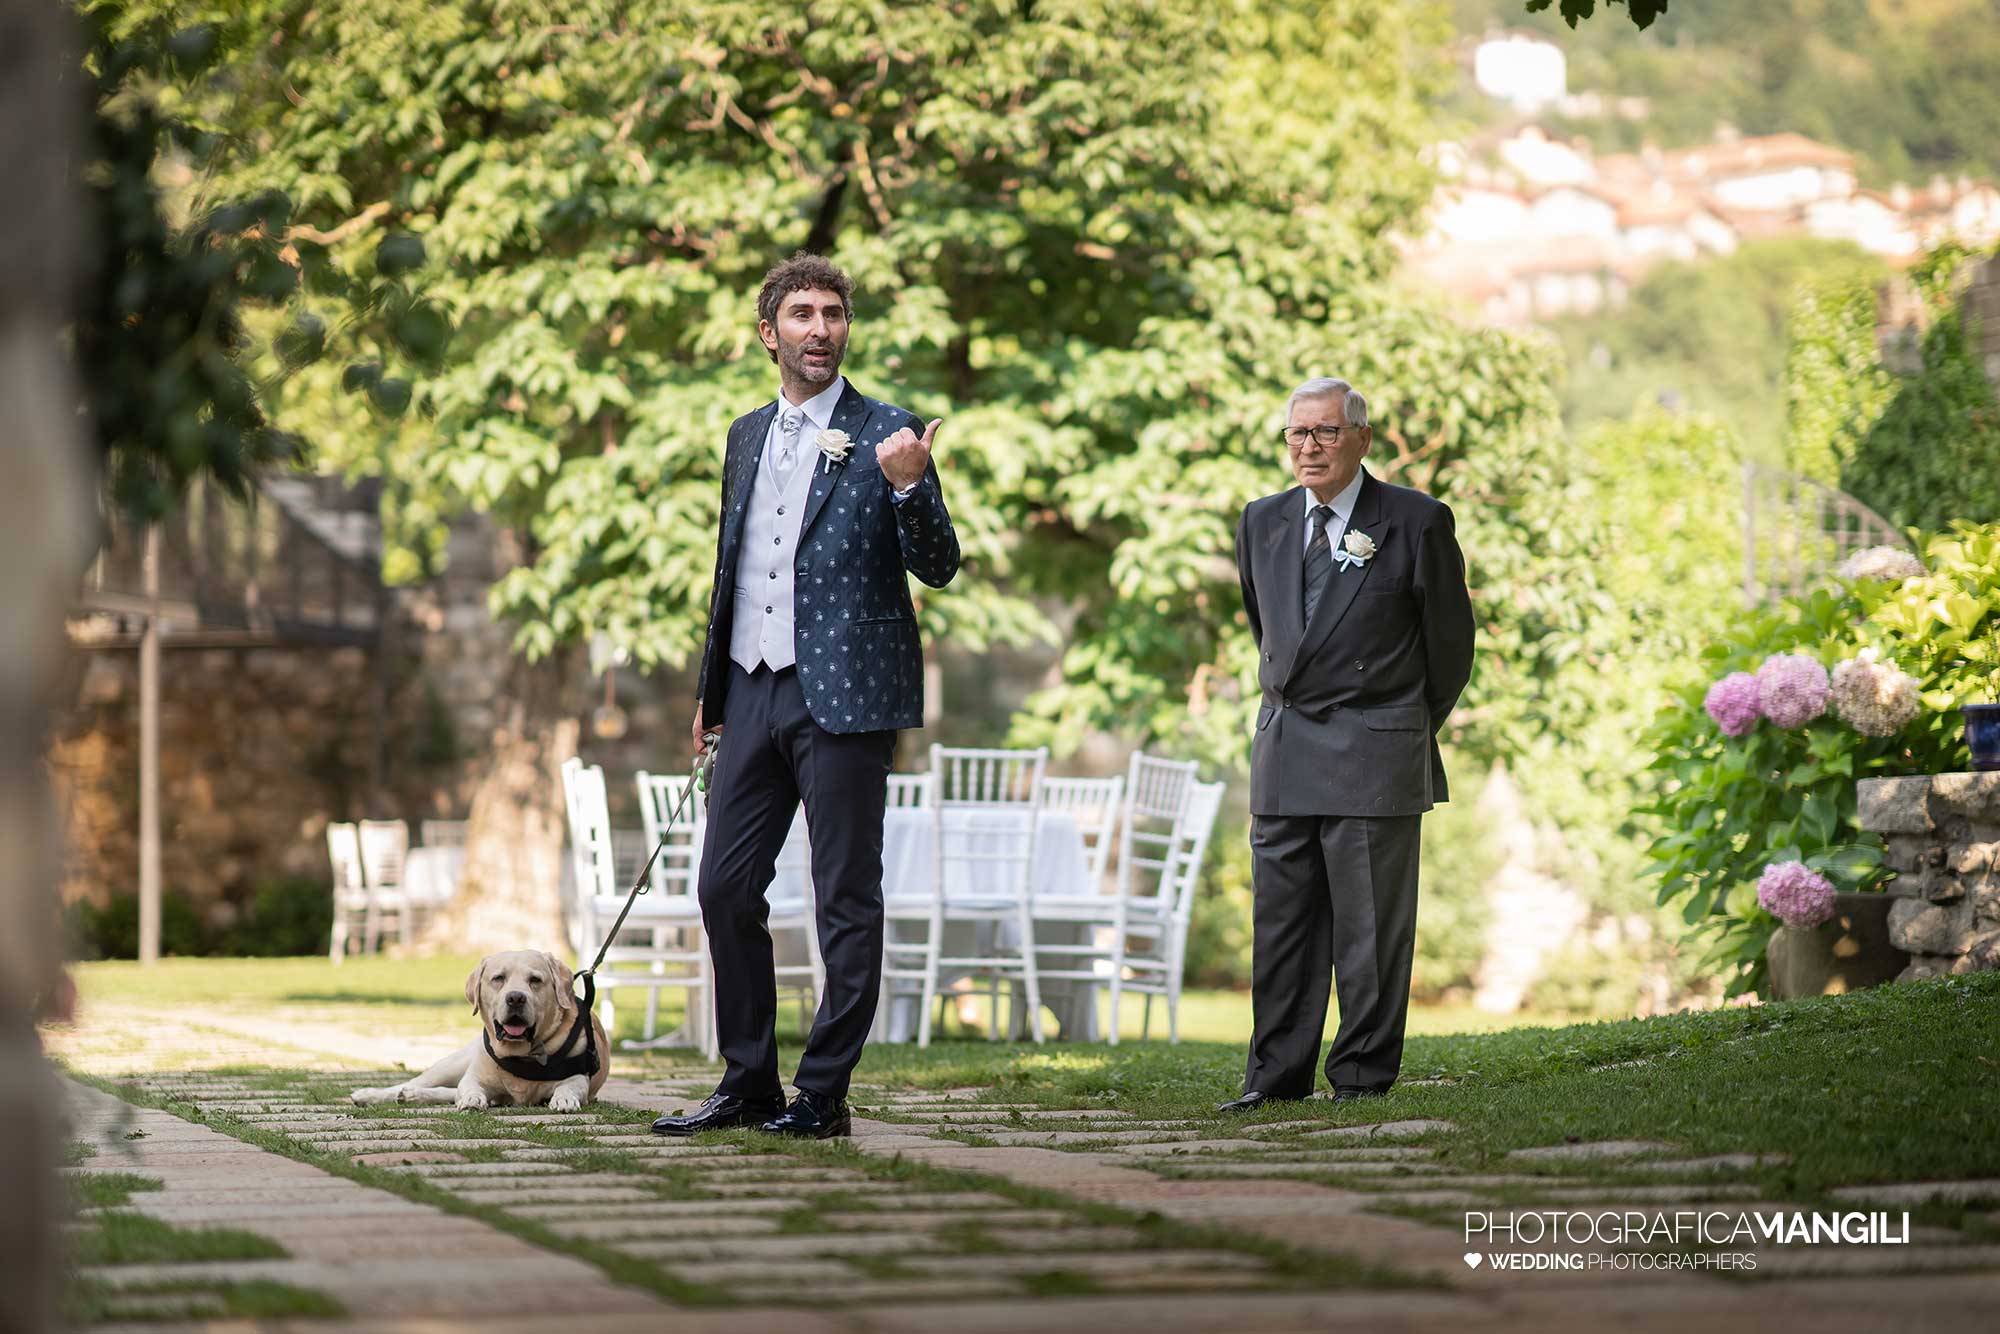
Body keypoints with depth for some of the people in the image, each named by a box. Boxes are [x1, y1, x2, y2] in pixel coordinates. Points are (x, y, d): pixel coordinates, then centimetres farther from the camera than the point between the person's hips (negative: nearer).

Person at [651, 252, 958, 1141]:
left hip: (843, 697, -6)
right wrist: (710, 689, 21)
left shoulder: (887, 436, -3)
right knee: (725, 888, 6)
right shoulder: (747, 436, 15)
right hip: (754, 692, 6)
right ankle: (748, 1082, 17)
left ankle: (824, 1095, 4)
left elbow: (938, 568, -7)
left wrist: (908, 487, -25)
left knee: (846, 900, -2)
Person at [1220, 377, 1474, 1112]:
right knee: (1280, 919, 6)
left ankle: (1363, 1074, 4)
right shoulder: (1262, 523, 10)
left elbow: (1449, 638, 4)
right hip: (1284, 752, 5)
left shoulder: (1418, 522, -4)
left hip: (1376, 753, -5)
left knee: (1370, 925, -2)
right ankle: (1277, 1073, 11)